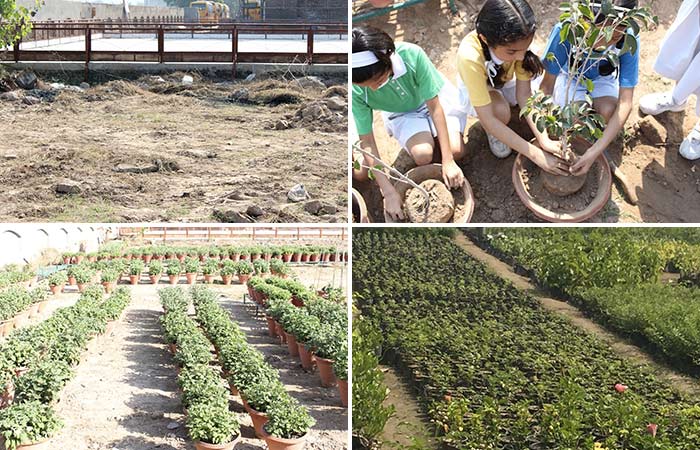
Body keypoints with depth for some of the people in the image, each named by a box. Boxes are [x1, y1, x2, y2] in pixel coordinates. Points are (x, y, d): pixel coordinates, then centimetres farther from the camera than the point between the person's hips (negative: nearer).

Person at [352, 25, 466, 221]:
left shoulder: (411, 55, -37)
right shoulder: (356, 91, -32)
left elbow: (434, 107, -27)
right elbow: (367, 141, -24)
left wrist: (448, 161, -28)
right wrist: (388, 191, -28)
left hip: (437, 99, 0)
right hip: (401, 113, 0)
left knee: (456, 150, -22)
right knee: (423, 155, -27)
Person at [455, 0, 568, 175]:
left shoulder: (516, 43, -32)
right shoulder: (470, 56, -44)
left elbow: (524, 93, -24)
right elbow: (488, 119, -41)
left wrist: (543, 140, -36)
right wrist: (535, 154, -42)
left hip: (505, 83, 4)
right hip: (474, 89, -4)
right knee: (501, 111, -35)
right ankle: (492, 132, 1)